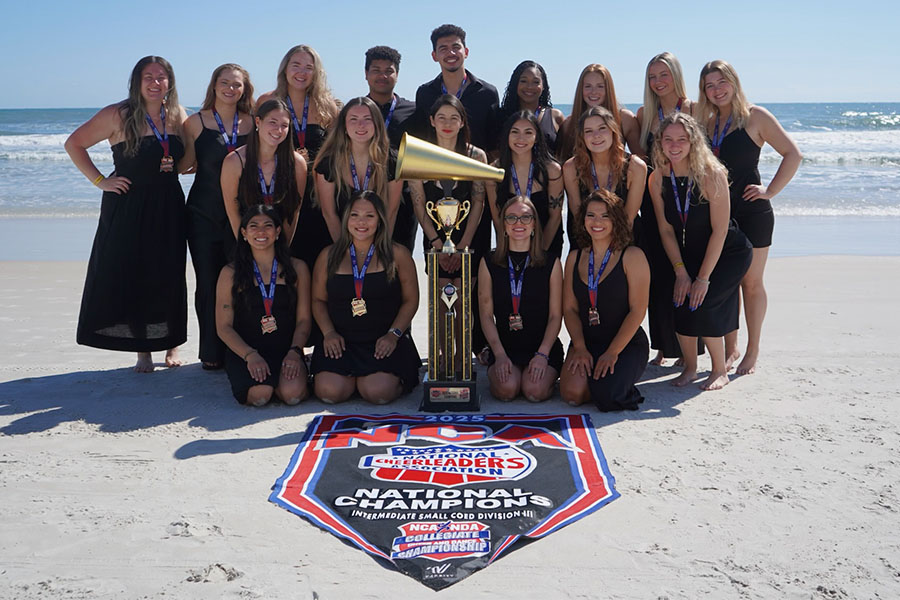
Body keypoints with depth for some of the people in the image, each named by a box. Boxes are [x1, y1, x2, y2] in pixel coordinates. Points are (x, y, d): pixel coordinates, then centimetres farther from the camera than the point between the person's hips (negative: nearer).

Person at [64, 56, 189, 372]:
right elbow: (74, 144, 0)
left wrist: (176, 165, -2)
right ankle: (142, 351, 11)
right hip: (126, 207, -3)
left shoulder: (177, 115, 6)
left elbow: (189, 158, 20)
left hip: (167, 207, 3)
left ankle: (172, 345, 19)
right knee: (129, 278, 0)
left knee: (168, 278, 5)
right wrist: (100, 180, -7)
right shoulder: (118, 115, -5)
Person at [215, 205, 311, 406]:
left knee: (292, 394, -29)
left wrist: (294, 352, -13)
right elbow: (223, 326, 0)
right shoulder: (230, 274, 4)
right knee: (260, 394, -30)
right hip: (244, 351, -1)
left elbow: (303, 319, 6)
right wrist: (250, 355, -16)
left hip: (286, 350, 1)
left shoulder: (297, 268, 8)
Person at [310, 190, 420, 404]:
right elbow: (318, 300, 13)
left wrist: (393, 334, -9)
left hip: (385, 341, -2)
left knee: (378, 392, -26)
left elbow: (411, 300, 4)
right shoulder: (328, 256, 9)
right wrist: (329, 332, -4)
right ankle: (352, 378, 13)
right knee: (329, 392, -23)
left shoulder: (397, 255, 4)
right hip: (341, 341, 2)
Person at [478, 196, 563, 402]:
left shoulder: (551, 263, 3)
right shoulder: (489, 263, 5)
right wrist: (499, 354, -10)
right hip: (504, 347, 1)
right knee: (506, 389, -26)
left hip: (544, 347, 0)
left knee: (534, 390, -26)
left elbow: (556, 315, 1)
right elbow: (486, 314, 2)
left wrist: (542, 354, -12)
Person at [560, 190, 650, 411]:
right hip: (586, 341, 4)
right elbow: (569, 308, 5)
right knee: (571, 393, -21)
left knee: (607, 395, -28)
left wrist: (612, 352, -15)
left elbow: (637, 310, -10)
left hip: (628, 344, -3)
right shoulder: (575, 258, 8)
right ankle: (595, 376, 12)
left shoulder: (632, 256, -6)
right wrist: (580, 348, -10)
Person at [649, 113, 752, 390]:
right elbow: (666, 230, -4)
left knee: (700, 302, -21)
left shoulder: (712, 174, -23)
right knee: (679, 300, -17)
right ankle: (689, 367, 6)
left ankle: (720, 371, 1)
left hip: (729, 253, -4)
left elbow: (719, 230, -21)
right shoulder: (658, 179, -9)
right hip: (690, 254, 4)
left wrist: (703, 278, -20)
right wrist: (681, 273, -11)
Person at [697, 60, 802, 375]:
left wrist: (770, 190, -10)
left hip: (751, 213, -4)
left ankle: (752, 352, 15)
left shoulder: (755, 116, -4)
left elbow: (793, 154, -5)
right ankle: (730, 348, 19)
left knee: (751, 282, 4)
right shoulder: (706, 121, 10)